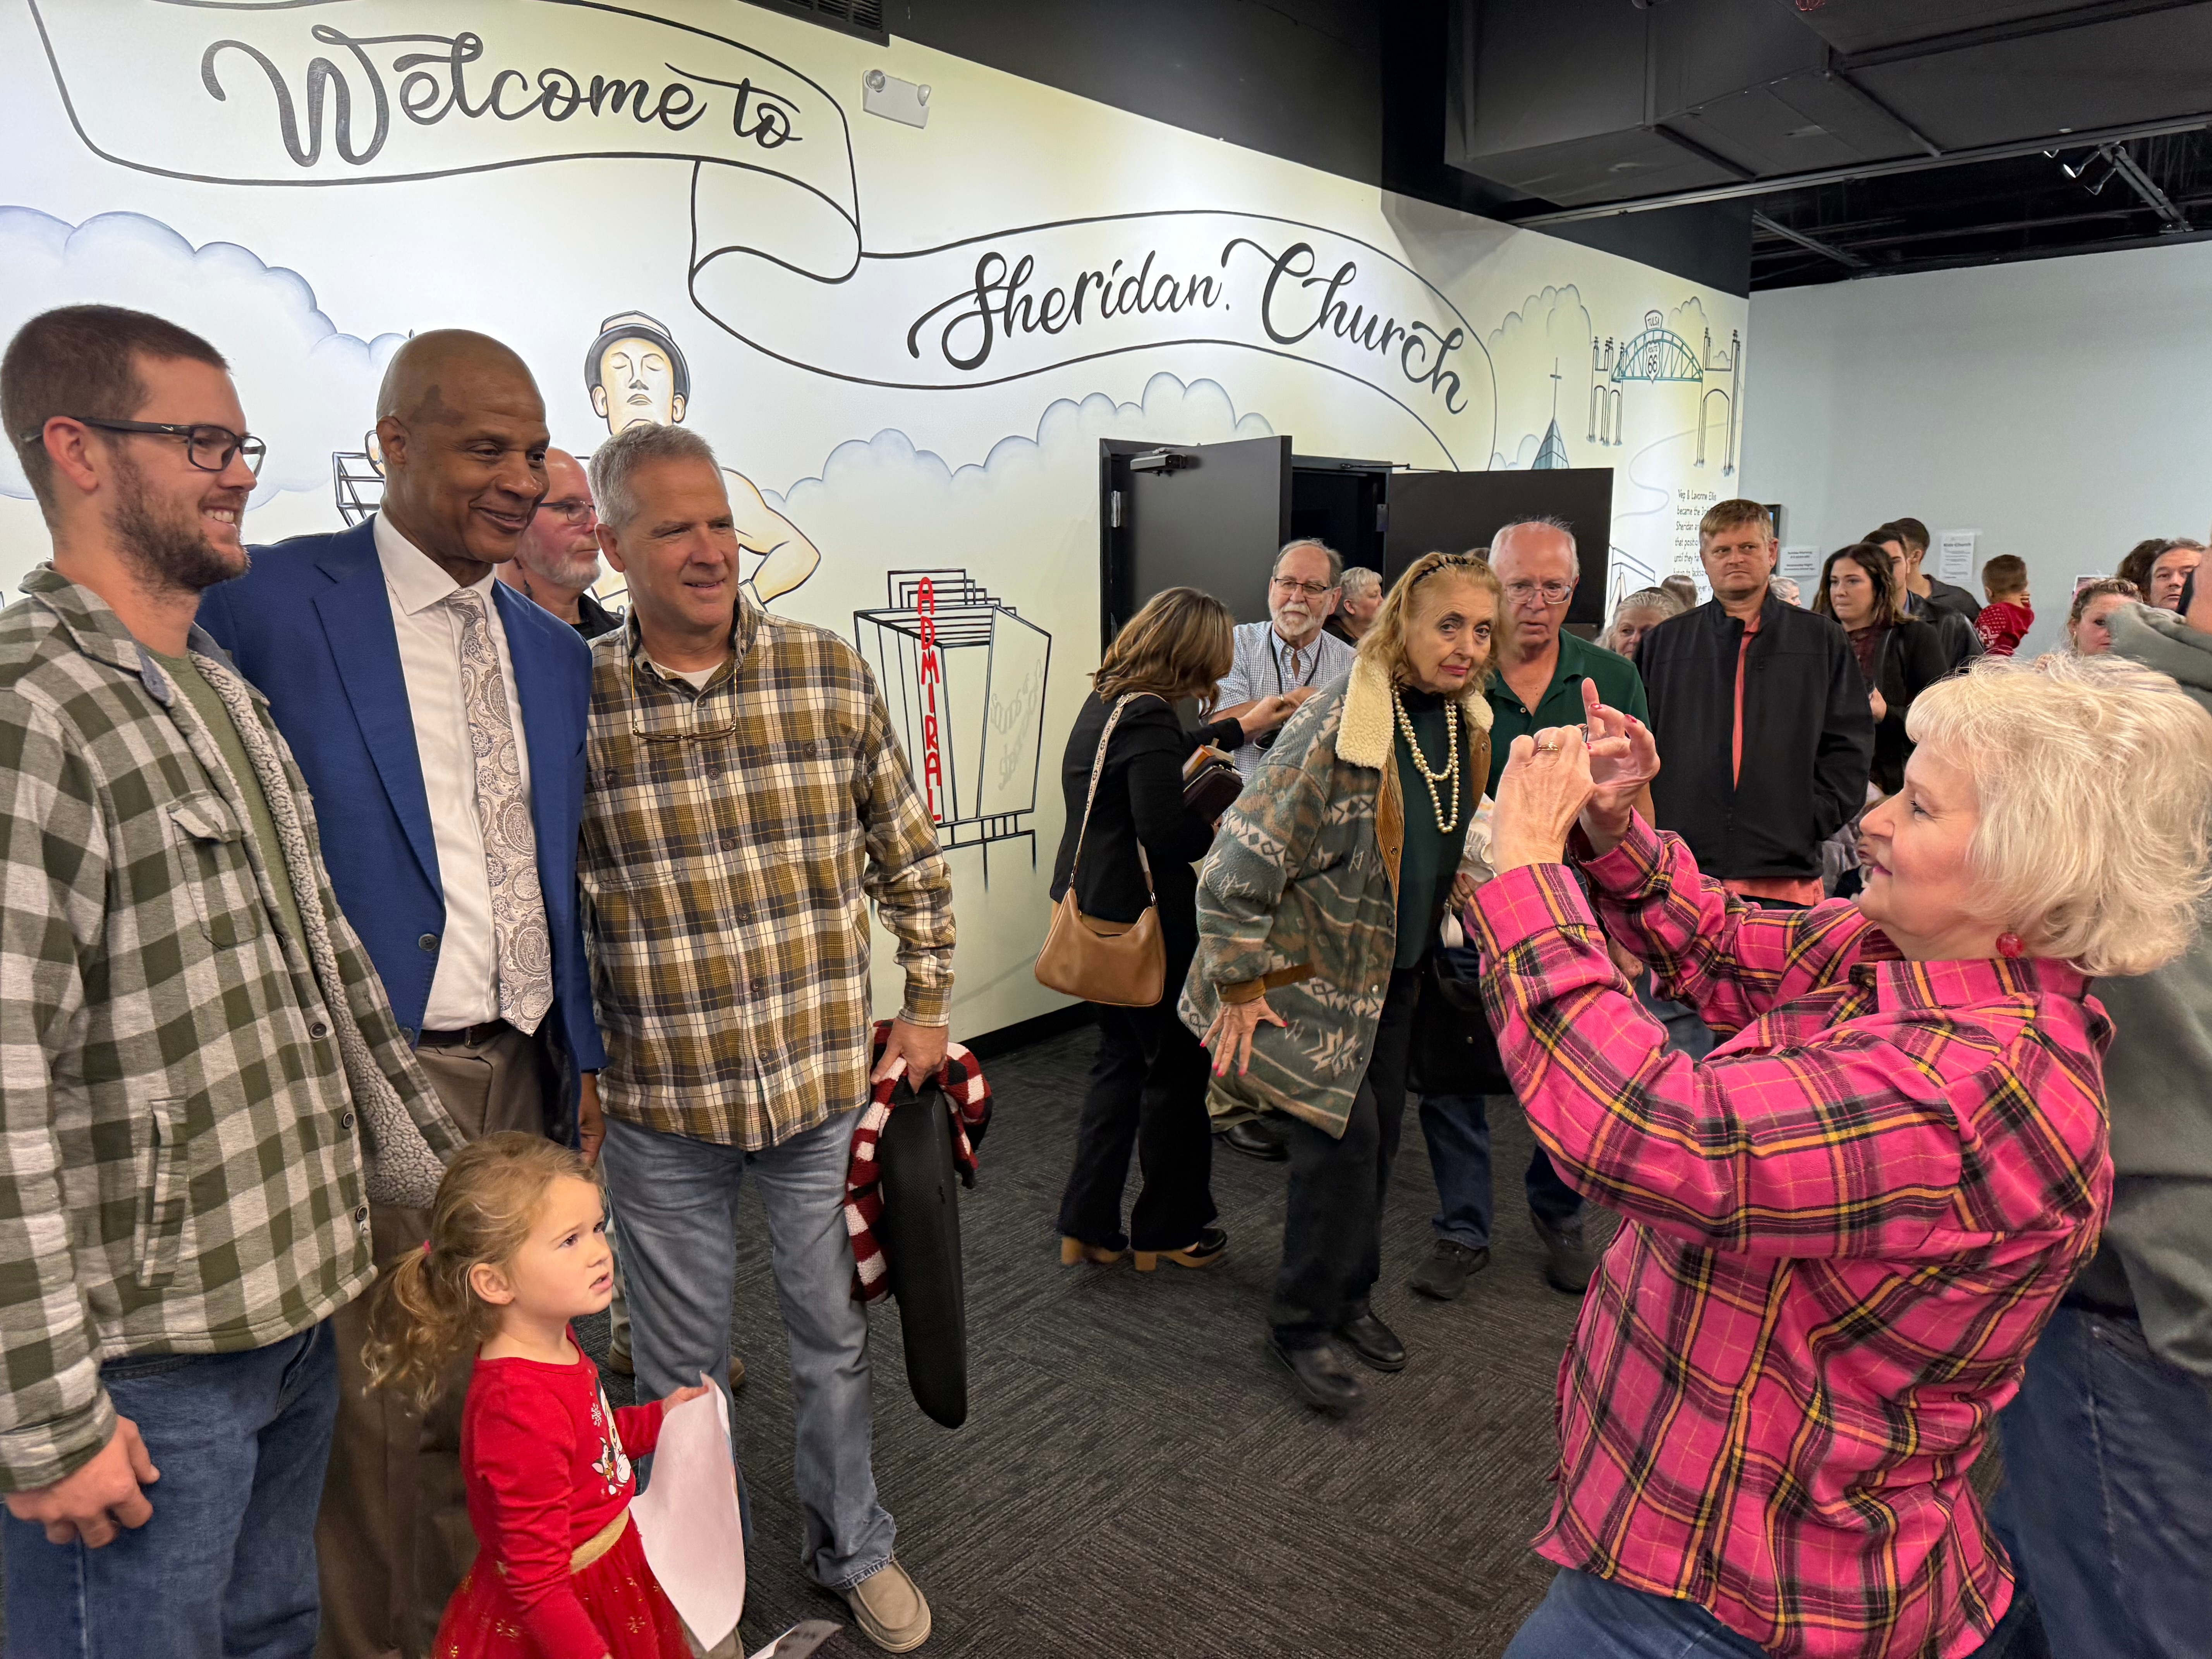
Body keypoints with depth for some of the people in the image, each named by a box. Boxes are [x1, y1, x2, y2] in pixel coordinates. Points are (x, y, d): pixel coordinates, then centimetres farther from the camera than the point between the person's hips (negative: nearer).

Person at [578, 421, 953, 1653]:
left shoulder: (830, 671, -5)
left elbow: (910, 853, 4)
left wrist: (929, 1007, 3)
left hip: (828, 1084, 1)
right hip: (661, 1103, -1)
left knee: (837, 1336, 19)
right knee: (682, 1365, 18)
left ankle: (856, 1549, 44)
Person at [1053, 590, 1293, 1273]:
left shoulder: (1107, 702, 9)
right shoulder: (1146, 715, -22)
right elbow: (1167, 831, -27)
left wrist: (1240, 728, 35)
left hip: (1095, 908, 9)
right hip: (1145, 919, -9)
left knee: (1120, 1059, 18)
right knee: (1177, 1069, 8)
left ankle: (1087, 1226, 22)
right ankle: (1168, 1230, 23)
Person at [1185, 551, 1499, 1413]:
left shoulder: (1464, 723, -1)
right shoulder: (1337, 727, -26)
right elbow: (1242, 857, -24)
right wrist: (1239, 985, -19)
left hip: (1393, 970, 8)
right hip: (1312, 967, -7)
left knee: (1379, 1131, 14)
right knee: (1343, 1134, -10)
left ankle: (1347, 1296, 34)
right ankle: (1304, 1323, 10)